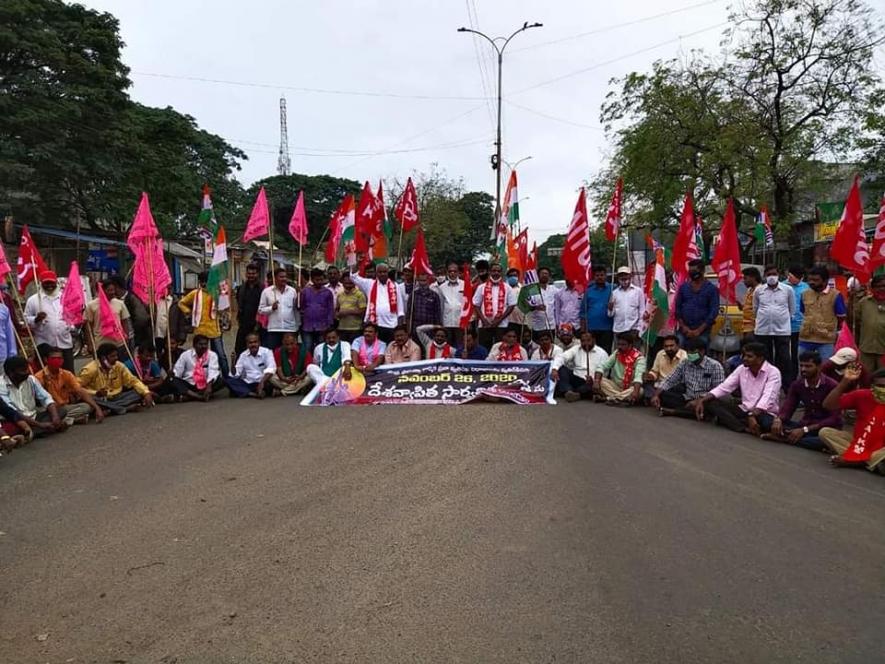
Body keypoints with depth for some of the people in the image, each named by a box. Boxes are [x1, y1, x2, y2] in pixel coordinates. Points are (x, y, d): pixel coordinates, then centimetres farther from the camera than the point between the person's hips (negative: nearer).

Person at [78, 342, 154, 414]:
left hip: (115, 398, 4)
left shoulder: (119, 366, 0)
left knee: (139, 393, -15)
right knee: (90, 400, -38)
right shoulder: (91, 369, -12)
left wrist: (146, 393, -15)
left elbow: (133, 381, 2)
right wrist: (95, 393, -29)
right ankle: (126, 407, -30)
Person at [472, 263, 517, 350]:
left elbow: (511, 305, 2)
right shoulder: (481, 287, 8)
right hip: (484, 325, 1)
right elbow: (476, 305, 7)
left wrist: (499, 319, -8)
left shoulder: (507, 288, 6)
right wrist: (483, 320, -6)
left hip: (501, 325, -1)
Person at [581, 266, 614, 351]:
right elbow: (583, 311, 10)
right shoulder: (589, 290, 8)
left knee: (606, 352, 0)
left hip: (606, 328, -1)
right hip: (591, 328, 2)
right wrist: (583, 328, 6)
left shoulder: (611, 289, 3)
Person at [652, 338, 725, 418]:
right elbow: (669, 381, 5)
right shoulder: (684, 363, 5)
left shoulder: (715, 366, -9)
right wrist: (656, 395, -12)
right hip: (687, 399, 4)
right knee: (662, 395, -14)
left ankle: (671, 411, -31)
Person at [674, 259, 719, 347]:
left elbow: (714, 312, -4)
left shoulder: (712, 289, 1)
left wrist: (699, 330, -10)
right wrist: (683, 326, -3)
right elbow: (678, 308, 9)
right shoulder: (683, 287, 11)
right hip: (683, 330, 3)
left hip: (702, 331, -2)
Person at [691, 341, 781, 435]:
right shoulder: (742, 369, 5)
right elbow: (723, 388, 1)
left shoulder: (773, 372, -12)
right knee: (710, 402, -14)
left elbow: (767, 398, -27)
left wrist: (752, 416, -43)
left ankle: (728, 420, -21)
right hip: (744, 410, 6)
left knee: (767, 422, -42)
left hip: (765, 413, -6)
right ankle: (745, 428, -28)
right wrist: (702, 400, -14)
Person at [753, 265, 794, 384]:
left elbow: (792, 308, 11)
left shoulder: (788, 290, 2)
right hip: (762, 330, 1)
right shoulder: (758, 290, 4)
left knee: (784, 359, -1)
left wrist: (784, 318, 12)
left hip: (782, 330, -1)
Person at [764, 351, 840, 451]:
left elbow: (834, 419, -19)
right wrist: (778, 420, -30)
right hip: (805, 425, 5)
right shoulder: (796, 384, 1)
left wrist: (805, 430, -27)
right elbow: (787, 408, -4)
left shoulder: (831, 386, -15)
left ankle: (784, 438, -30)